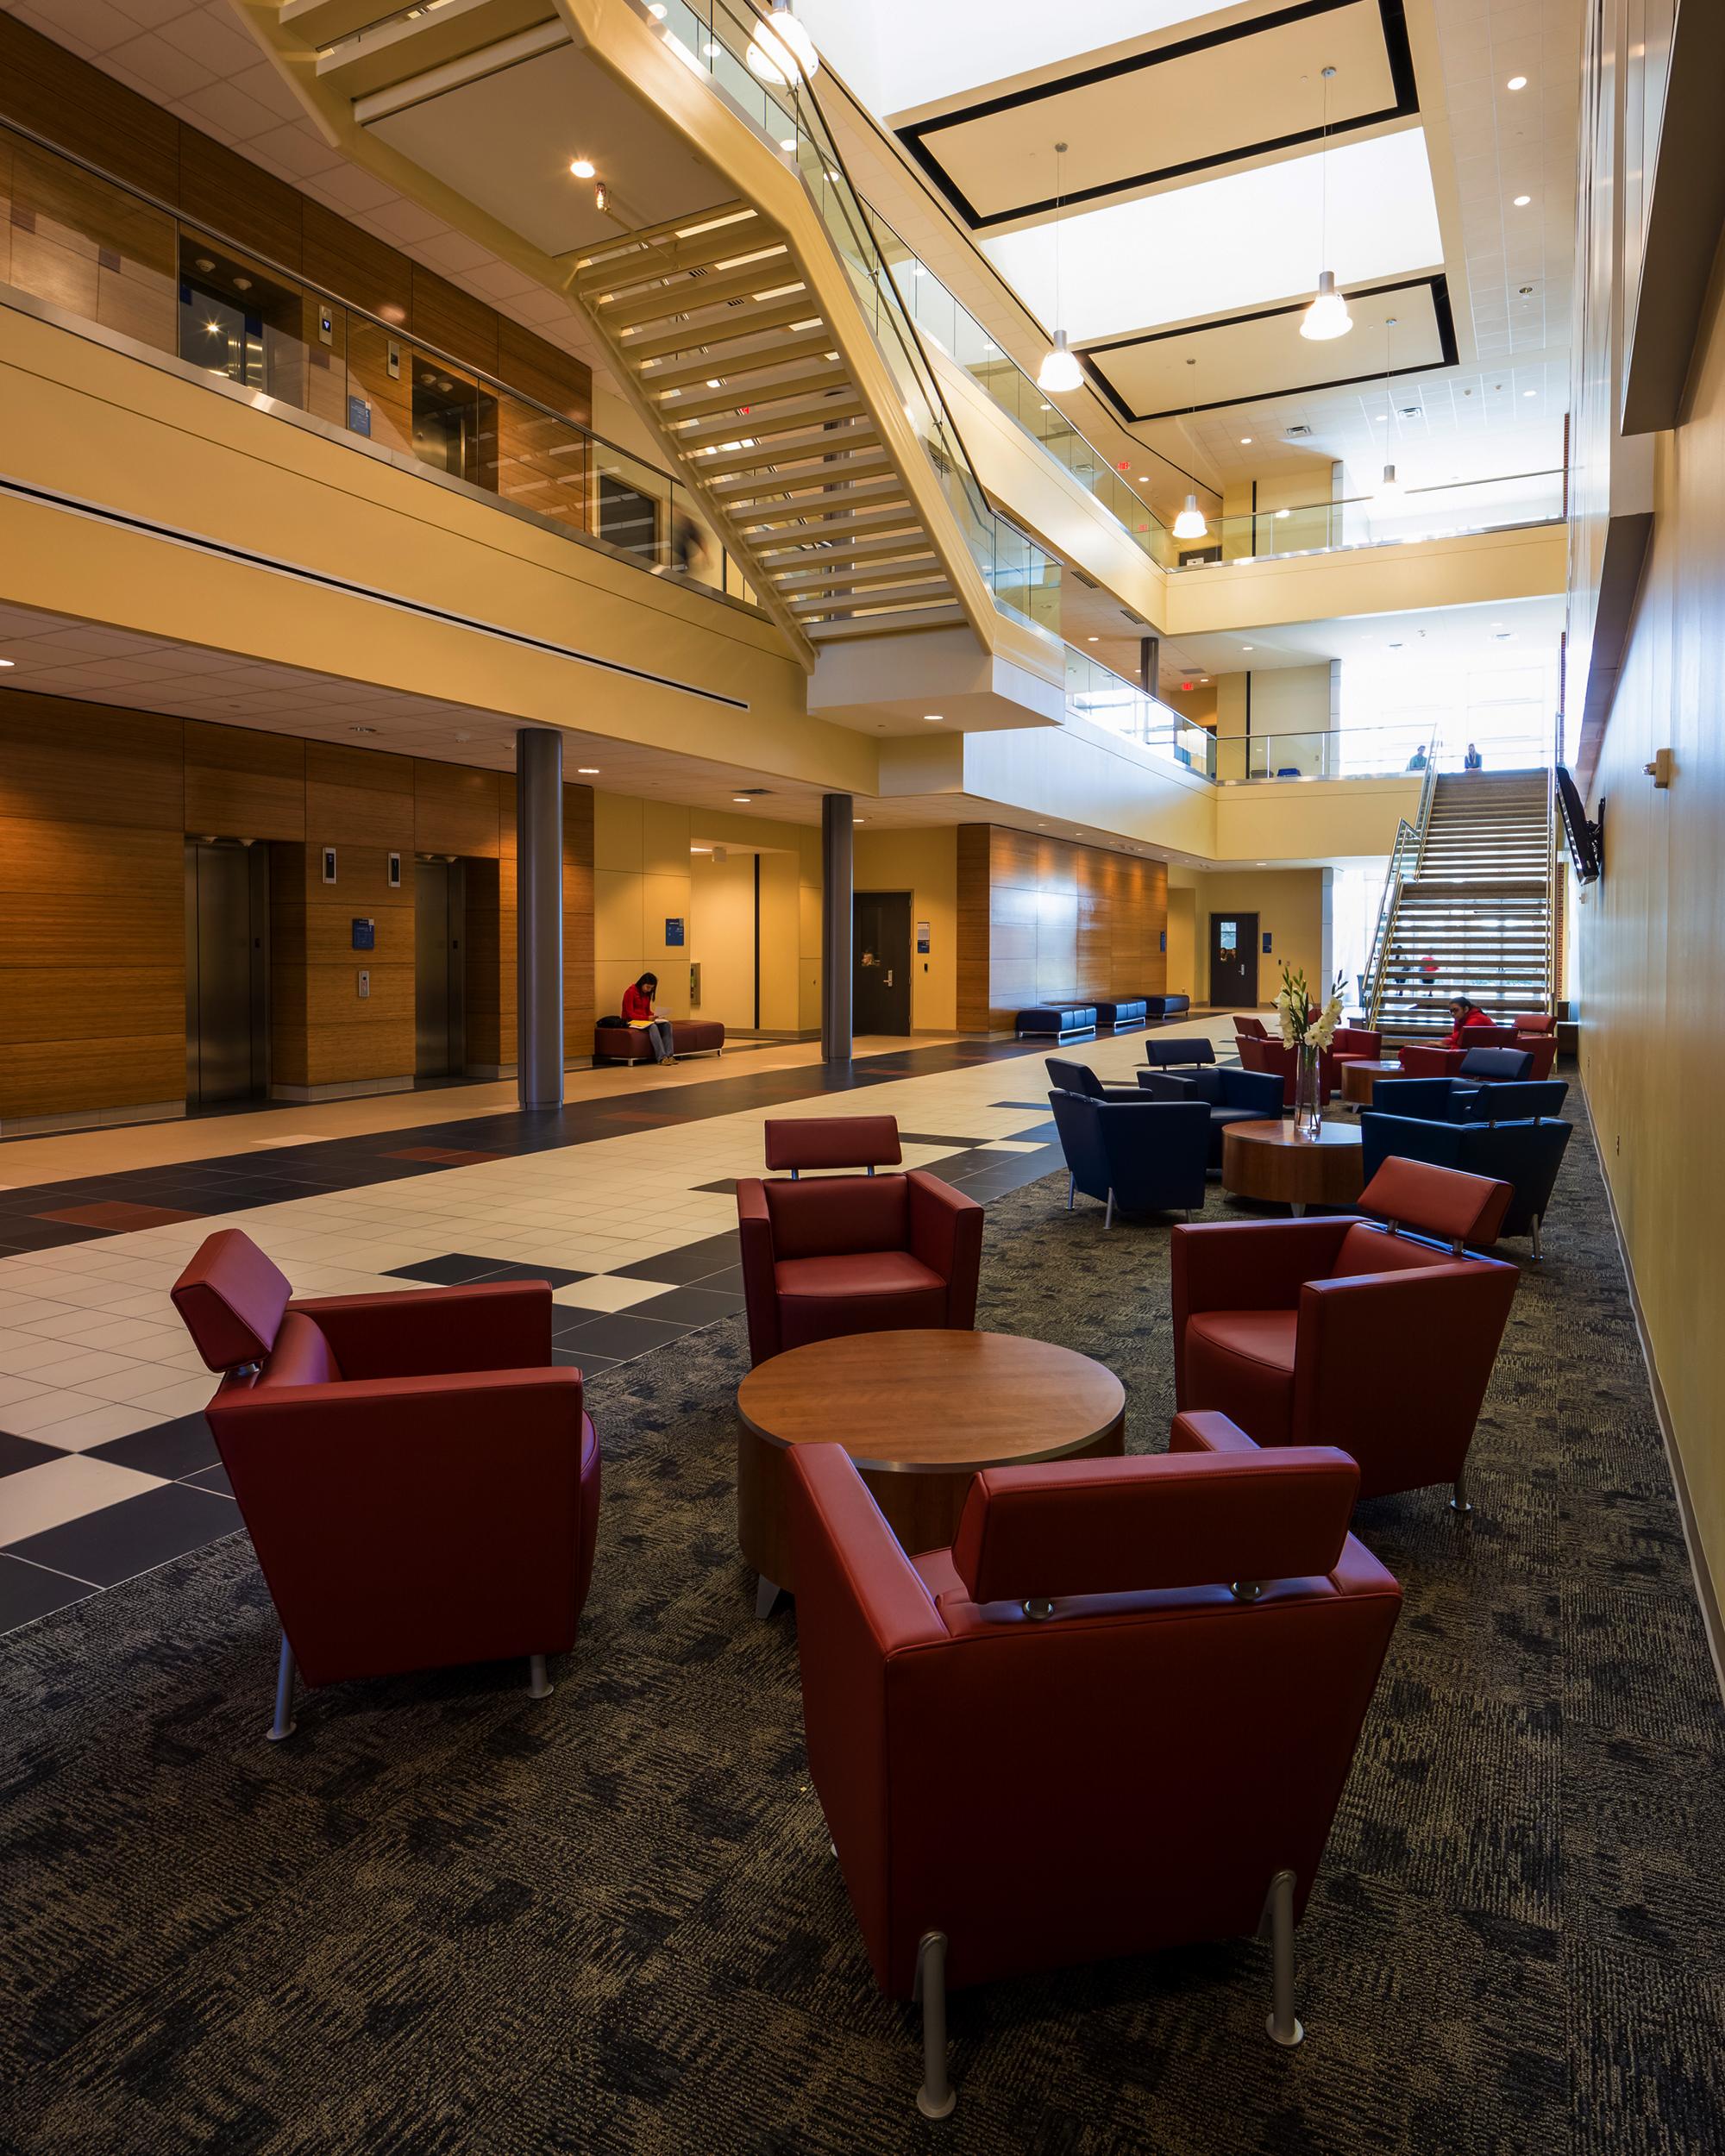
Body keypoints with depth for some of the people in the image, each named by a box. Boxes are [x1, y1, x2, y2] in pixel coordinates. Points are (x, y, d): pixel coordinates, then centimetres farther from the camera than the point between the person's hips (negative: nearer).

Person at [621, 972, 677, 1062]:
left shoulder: (647, 994, 12)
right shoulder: (630, 992, -12)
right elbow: (630, 1014, -16)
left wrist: (654, 1016, -6)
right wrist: (647, 1018, -25)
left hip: (645, 1019, 7)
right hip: (631, 1021, -7)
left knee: (666, 1024, -19)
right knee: (653, 1026, -36)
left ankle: (669, 1055, -30)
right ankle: (661, 1058, -41)